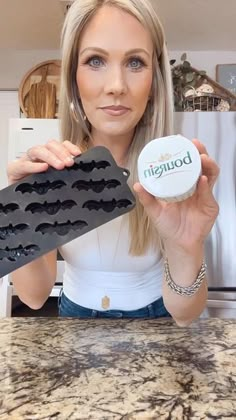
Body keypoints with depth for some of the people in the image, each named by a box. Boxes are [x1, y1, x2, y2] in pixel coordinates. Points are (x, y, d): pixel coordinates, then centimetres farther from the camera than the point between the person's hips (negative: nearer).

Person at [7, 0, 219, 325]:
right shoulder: (52, 166, -13)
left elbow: (184, 315, -19)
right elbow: (34, 296, -16)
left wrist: (186, 253, -39)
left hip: (152, 323, 0)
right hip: (76, 318, 1)